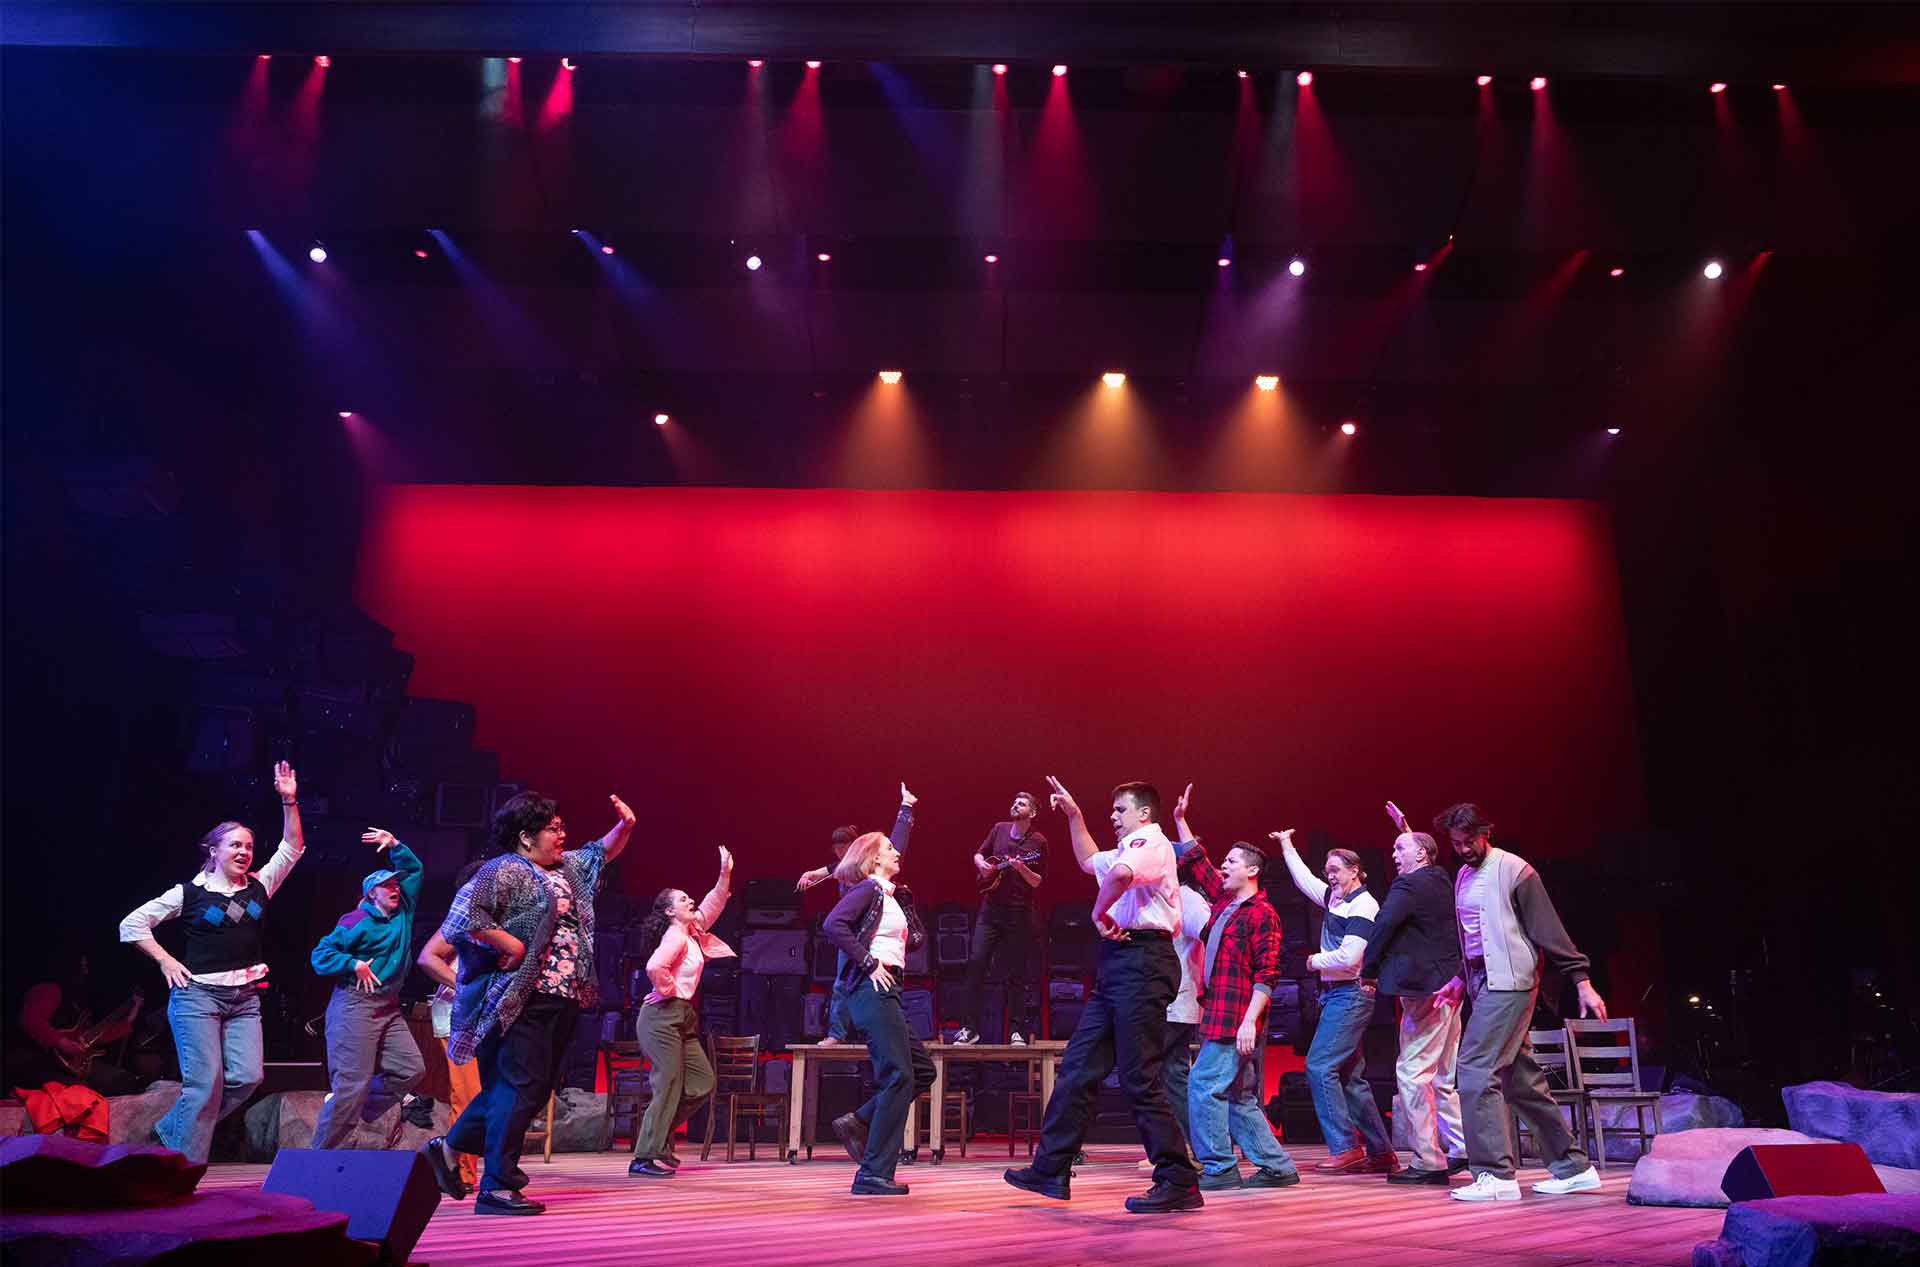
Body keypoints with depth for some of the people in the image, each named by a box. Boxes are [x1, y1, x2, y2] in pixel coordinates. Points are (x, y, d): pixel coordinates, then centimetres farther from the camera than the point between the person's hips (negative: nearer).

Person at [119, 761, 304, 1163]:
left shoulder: (258, 887, 8)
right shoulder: (190, 892, -2)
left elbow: (292, 849, 3)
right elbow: (132, 925, 4)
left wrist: (289, 802, -6)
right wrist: (165, 961, -5)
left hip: (244, 997, 5)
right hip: (198, 994, -4)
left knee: (247, 1077, -5)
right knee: (205, 1082, -9)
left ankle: (173, 1131, 16)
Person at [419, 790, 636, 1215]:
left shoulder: (566, 868, 18)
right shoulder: (504, 870, -9)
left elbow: (602, 853, 31)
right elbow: (468, 914, -21)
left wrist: (625, 826, 13)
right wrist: (515, 948, -19)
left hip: (561, 1000, 10)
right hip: (524, 1000, -9)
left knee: (536, 1088, 13)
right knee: (520, 1088, -7)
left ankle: (449, 1148, 27)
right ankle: (497, 1187, 2)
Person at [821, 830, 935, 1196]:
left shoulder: (890, 894, 22)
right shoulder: (868, 888, -5)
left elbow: (917, 938, 20)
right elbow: (833, 924, -21)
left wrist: (903, 892, 20)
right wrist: (869, 963, -18)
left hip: (885, 992, 10)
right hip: (873, 989, -10)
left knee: (922, 1070, 10)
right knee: (899, 1077, -11)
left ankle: (858, 1123, 11)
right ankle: (873, 1175, -7)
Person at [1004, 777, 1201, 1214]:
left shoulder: (1151, 842, -8)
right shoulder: (1132, 849, 24)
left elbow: (1120, 872, -32)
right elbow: (1090, 861, 43)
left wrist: (1099, 913, -19)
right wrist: (1074, 815, 37)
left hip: (1141, 961, -10)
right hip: (1118, 964, 10)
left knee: (1140, 1077, -9)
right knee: (1079, 1065, 10)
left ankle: (1179, 1183, -2)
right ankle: (1051, 1170, 17)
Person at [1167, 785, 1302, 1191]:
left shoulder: (1261, 913, -10)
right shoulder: (1224, 902, 14)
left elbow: (1267, 974, -15)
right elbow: (1197, 862, 25)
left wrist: (1249, 1021, -22)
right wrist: (1181, 821, 23)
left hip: (1238, 1019, -9)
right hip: (1218, 1016, 9)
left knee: (1205, 1085, -8)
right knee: (1239, 1097, 11)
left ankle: (1218, 1168, 1)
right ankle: (1277, 1167, 18)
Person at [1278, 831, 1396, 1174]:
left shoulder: (1363, 904, -13)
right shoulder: (1336, 899, 13)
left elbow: (1348, 957, -22)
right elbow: (1304, 879, 32)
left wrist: (1315, 960, -7)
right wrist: (1287, 845, 36)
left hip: (1350, 996, -10)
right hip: (1335, 995, 10)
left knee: (1319, 1067, -13)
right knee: (1350, 1076, 10)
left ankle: (1345, 1147, -9)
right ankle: (1380, 1152, 15)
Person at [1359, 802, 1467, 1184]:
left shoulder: (1408, 885, -12)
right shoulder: (1442, 880, 14)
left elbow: (1383, 926, -22)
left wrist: (1368, 973, -12)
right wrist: (1405, 828, 45)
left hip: (1424, 987, -10)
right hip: (1450, 984, 10)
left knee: (1413, 1072, -7)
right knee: (1443, 1075, 16)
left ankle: (1428, 1162, -7)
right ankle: (1460, 1149, 18)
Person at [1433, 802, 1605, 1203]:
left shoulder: (1513, 870, -8)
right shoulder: (1464, 876, 15)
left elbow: (1549, 929, -10)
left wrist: (1582, 981, -11)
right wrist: (1461, 978, 18)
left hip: (1508, 983, -9)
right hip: (1484, 983, 9)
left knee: (1475, 1070, -14)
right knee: (1521, 1079, 12)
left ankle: (1495, 1174, -10)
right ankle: (1573, 1166, 22)